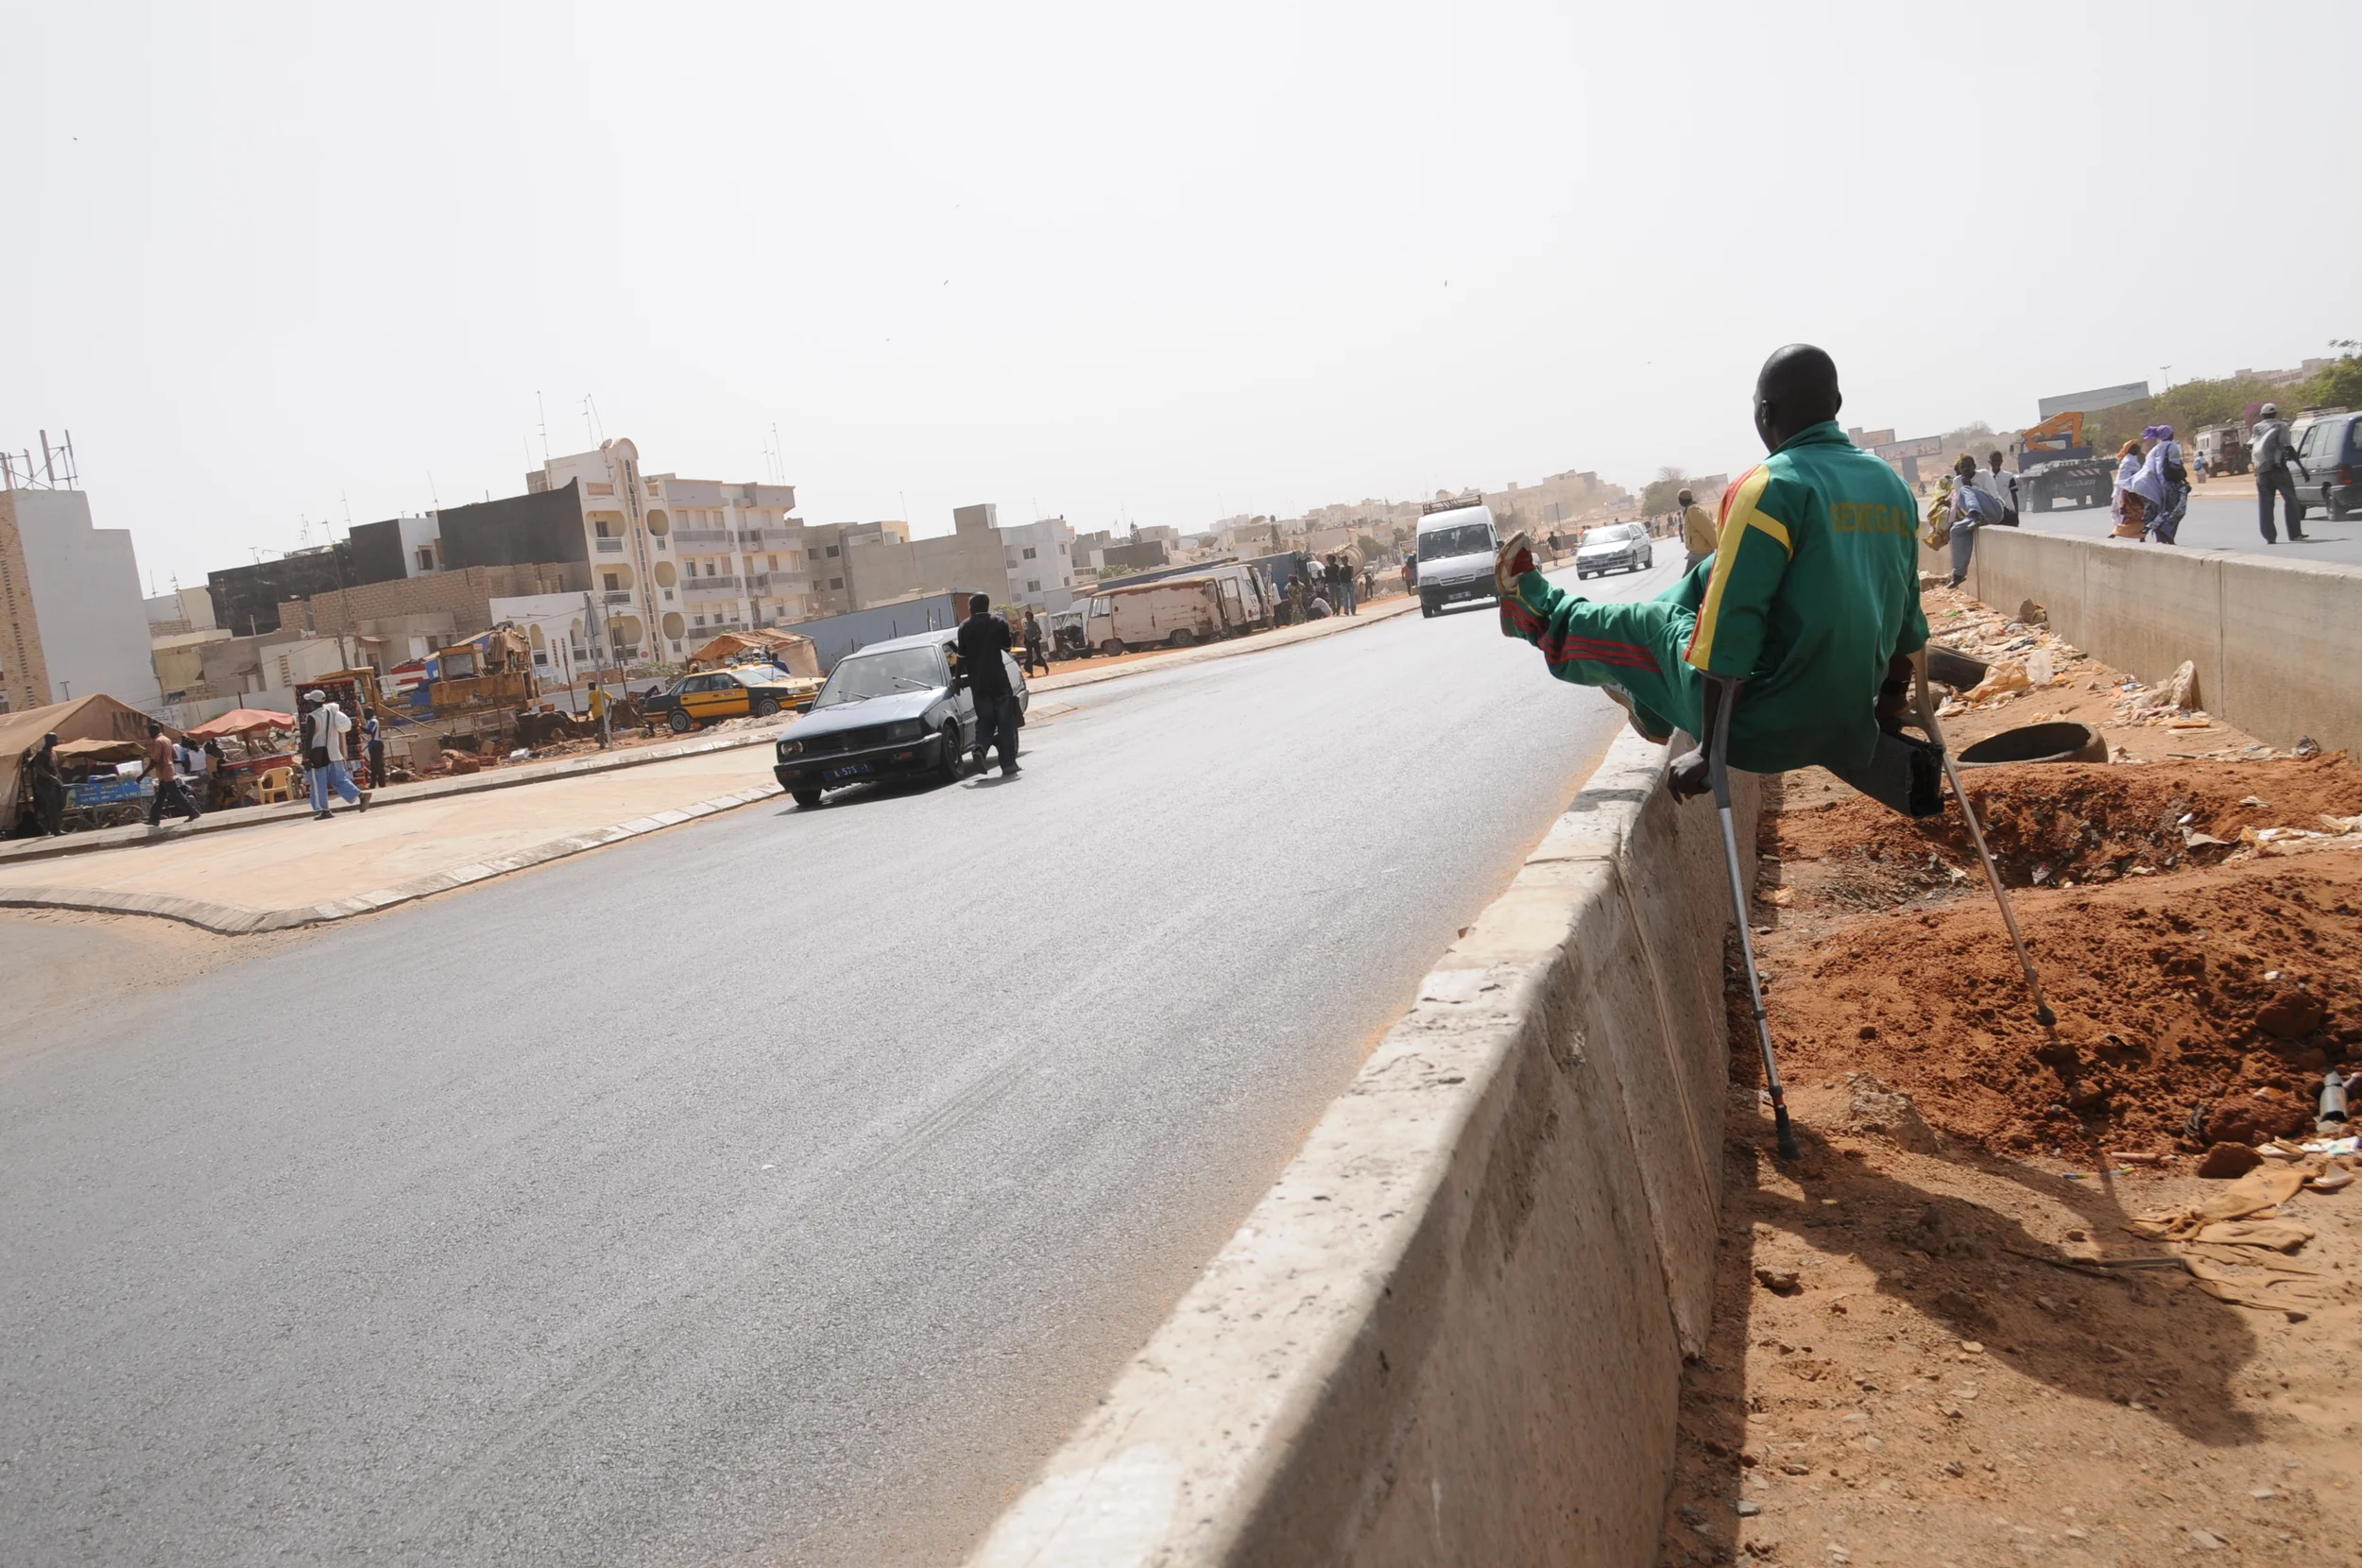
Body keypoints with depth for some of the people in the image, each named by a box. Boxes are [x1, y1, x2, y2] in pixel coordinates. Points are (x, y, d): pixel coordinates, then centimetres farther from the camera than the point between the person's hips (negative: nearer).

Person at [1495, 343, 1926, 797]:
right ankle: (1650, 698, 44)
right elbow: (1905, 622, 13)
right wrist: (1886, 704, 28)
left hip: (1767, 725, -7)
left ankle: (1540, 613, 43)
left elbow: (1730, 643, -19)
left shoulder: (1768, 488, -15)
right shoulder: (1893, 486, 6)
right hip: (1846, 719, 7)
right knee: (1713, 579, 23)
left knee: (1640, 627, 16)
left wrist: (1709, 751, -12)